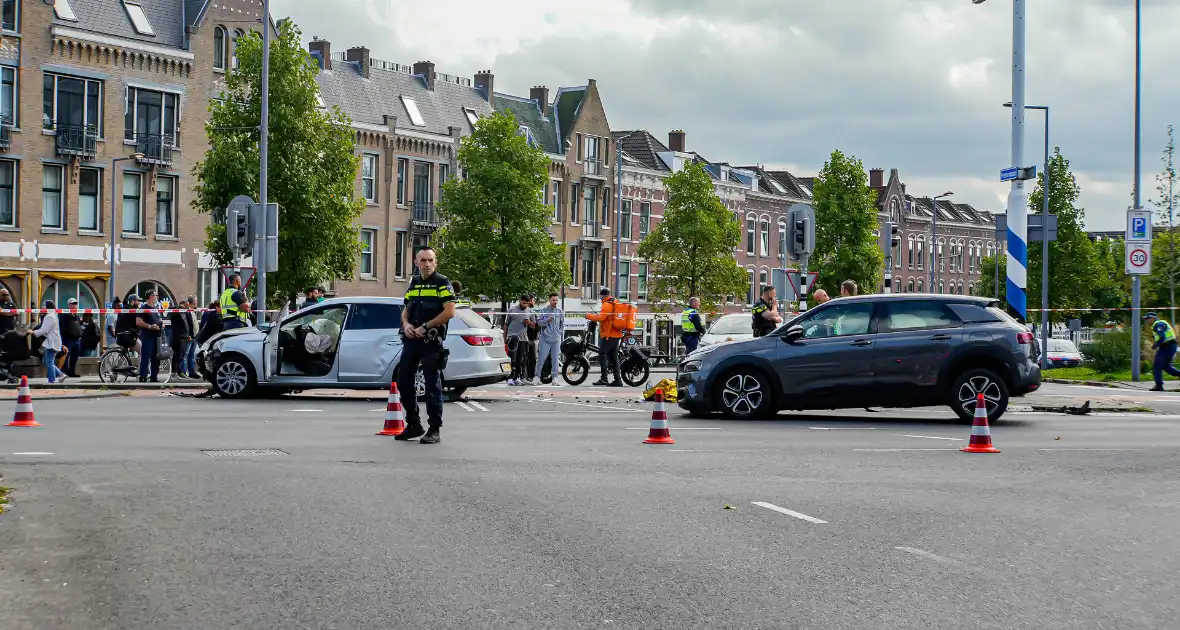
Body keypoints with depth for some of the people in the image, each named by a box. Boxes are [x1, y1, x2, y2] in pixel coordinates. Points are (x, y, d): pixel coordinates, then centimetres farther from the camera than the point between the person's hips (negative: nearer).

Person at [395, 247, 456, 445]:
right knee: (403, 381, 9)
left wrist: (425, 327, -15)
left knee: (432, 384, -4)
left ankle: (434, 429, 1)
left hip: (431, 340, -7)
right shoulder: (414, 283, 17)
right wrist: (406, 324, 0)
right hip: (411, 339, 7)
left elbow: (450, 311, -14)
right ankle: (413, 425, 21)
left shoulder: (442, 283, -4)